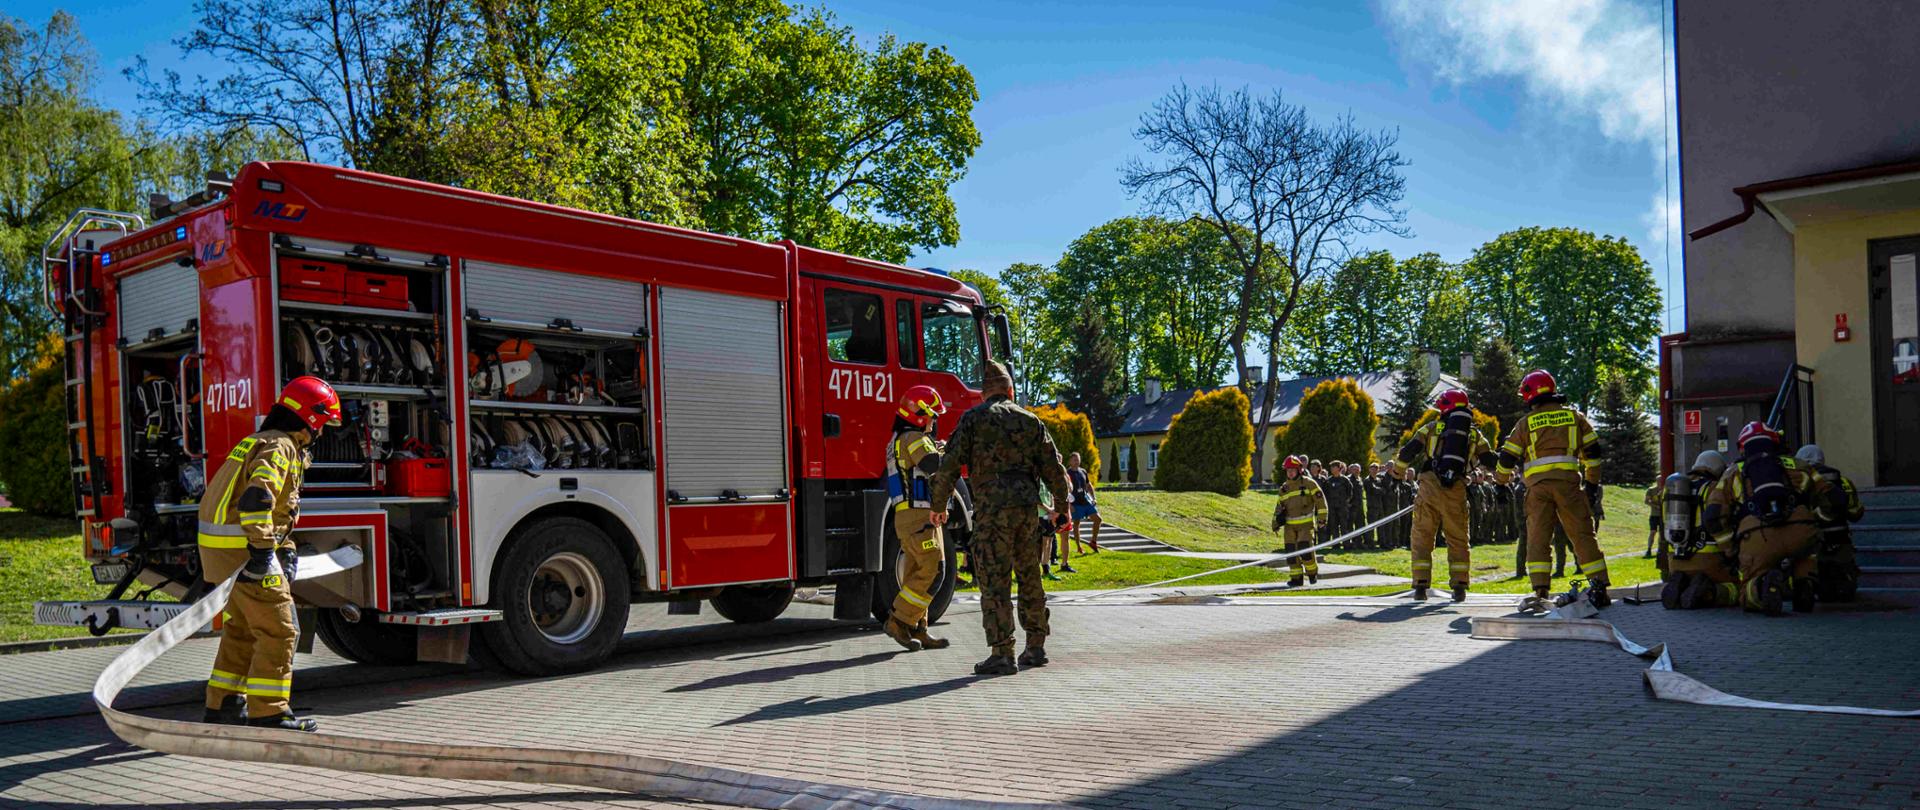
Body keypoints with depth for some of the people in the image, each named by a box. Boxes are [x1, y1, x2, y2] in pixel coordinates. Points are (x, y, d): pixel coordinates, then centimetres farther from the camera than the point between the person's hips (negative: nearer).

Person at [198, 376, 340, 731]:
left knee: (241, 629, 20)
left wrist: (286, 550, 18)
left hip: (222, 549, 11)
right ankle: (268, 713, -4)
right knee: (278, 632, -6)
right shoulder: (280, 447, -13)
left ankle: (223, 704, 28)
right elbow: (257, 497, -29)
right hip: (242, 551, -11)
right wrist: (263, 549, -28)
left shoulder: (264, 442, 21)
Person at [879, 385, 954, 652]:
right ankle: (898, 621, -8)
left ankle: (916, 631, 12)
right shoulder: (914, 438, -11)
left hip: (905, 517, 11)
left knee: (916, 575, 10)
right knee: (932, 572, -10)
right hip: (919, 515, -11)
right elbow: (938, 468, -25)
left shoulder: (897, 441, 21)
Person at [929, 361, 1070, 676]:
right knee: (1030, 579, 16)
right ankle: (1036, 647, 22)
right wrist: (1060, 508, 27)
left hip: (993, 509, -5)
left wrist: (938, 506, 6)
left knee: (994, 581, -4)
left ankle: (1002, 654, -7)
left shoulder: (974, 418, 2)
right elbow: (1054, 469, 13)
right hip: (1029, 509, 5)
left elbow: (950, 465, -5)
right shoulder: (1031, 421, 14)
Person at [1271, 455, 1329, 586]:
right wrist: (1275, 523, 13)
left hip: (1306, 523, -5)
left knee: (1305, 548, -15)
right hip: (1289, 525, 5)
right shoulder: (1284, 488, 14)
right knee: (1290, 550, -2)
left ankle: (1312, 573, 8)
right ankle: (1295, 578, 6)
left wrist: (1322, 518, -7)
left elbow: (1320, 500, -2)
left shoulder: (1308, 483, -1)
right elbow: (1279, 506, 19)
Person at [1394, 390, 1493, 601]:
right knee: (1458, 540, 11)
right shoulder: (1474, 434, 16)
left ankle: (1420, 586, -1)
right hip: (1456, 490, 2)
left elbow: (1408, 452, 2)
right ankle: (1459, 587, 7)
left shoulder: (1432, 427, 9)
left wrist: (1397, 472, 17)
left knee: (1422, 538, 4)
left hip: (1429, 486, -2)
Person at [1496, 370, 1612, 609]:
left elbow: (1507, 458, 10)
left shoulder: (1525, 423, 10)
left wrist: (1501, 481, 26)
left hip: (1538, 485, -1)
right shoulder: (1575, 416, 14)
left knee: (1537, 538, 1)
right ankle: (1599, 587, 0)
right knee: (1582, 535, 4)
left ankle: (1540, 591, -6)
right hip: (1569, 482, 1)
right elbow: (1592, 452, 14)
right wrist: (1591, 484, 22)